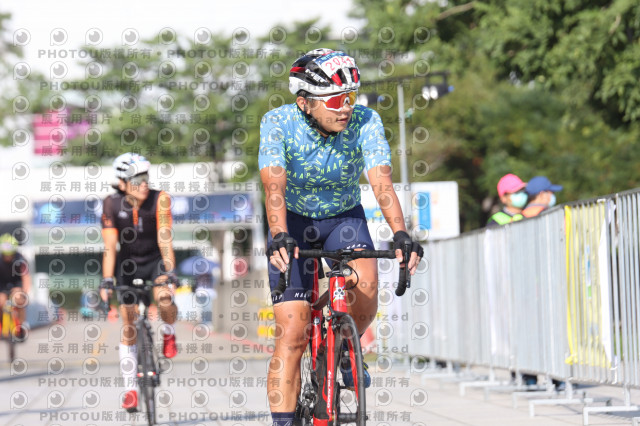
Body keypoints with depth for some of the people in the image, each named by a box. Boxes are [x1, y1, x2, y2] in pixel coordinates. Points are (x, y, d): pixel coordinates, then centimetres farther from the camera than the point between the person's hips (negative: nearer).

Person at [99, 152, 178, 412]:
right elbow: (110, 245, -17)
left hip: (155, 261, -1)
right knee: (128, 324, -3)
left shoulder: (159, 200, -22)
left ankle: (168, 333, 4)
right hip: (128, 263, 1)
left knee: (164, 298, -31)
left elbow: (164, 239, -25)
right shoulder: (112, 205, -17)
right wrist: (107, 280, -26)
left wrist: (170, 273, -34)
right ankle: (130, 388, 5)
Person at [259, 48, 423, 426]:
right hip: (294, 223, -1)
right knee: (293, 334, -12)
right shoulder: (278, 123, -24)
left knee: (365, 286, -29)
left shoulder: (365, 122, -21)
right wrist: (279, 238, -53)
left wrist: (401, 235, -47)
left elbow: (382, 182, -31)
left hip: (344, 218, 1)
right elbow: (275, 186, -36)